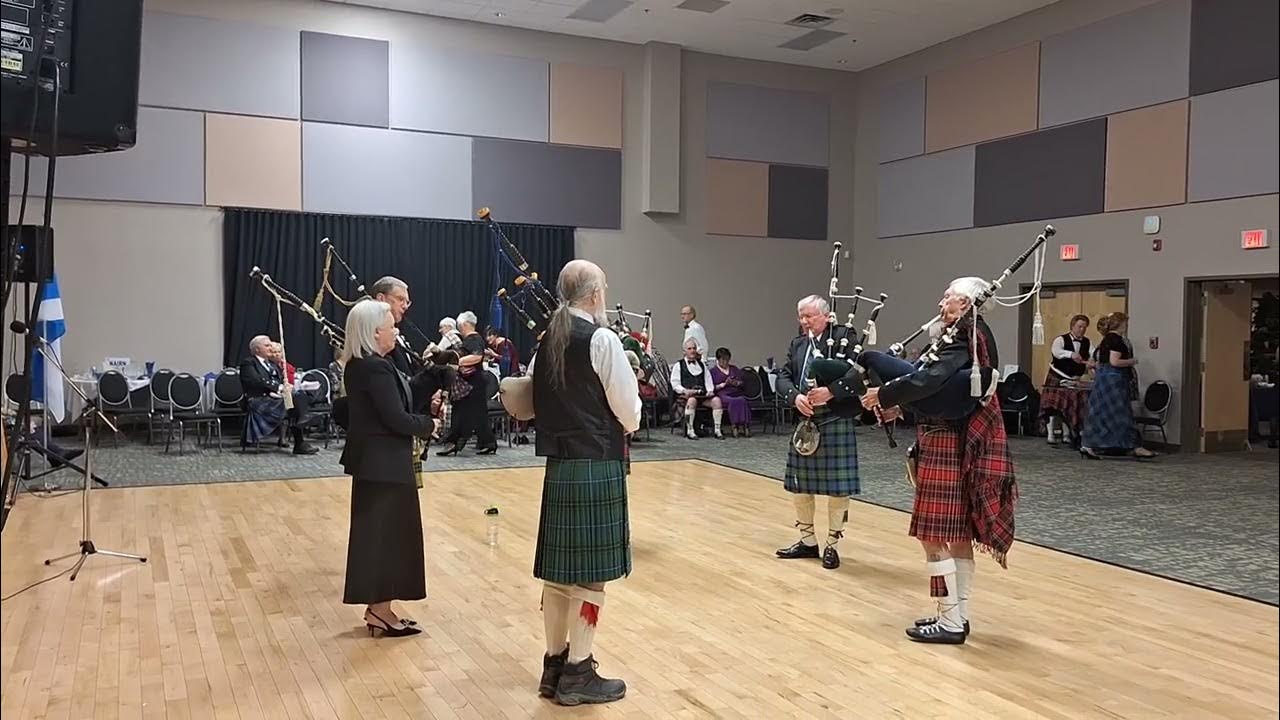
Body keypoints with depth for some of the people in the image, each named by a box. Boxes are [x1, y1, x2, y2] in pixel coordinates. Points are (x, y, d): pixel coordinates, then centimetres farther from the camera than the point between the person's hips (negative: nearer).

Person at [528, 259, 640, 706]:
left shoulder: (546, 341, 7)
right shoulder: (601, 339, -13)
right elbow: (629, 414, -10)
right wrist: (627, 419, 10)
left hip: (557, 465, 7)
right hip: (596, 467, -7)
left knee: (559, 569, 13)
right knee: (590, 574, 1)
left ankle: (554, 665, 23)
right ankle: (577, 674, 8)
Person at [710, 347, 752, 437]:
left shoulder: (734, 369, 26)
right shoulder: (713, 371, 13)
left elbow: (743, 382, 20)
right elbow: (712, 388, 3)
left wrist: (737, 383, -1)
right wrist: (724, 384, -8)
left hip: (737, 393, 3)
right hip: (723, 395, -3)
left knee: (743, 401, -33)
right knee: (734, 401, -37)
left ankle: (745, 425, -37)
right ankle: (735, 426, -35)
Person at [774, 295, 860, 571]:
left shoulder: (844, 336, -4)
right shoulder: (797, 344, 13)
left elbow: (859, 370, -17)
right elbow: (783, 377, 6)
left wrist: (831, 391, -26)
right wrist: (795, 396, -14)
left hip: (836, 421, -6)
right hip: (804, 422, 6)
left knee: (837, 487, 1)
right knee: (799, 484, 12)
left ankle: (832, 545, 16)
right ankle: (808, 541, 27)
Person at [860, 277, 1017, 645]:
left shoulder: (962, 339, -16)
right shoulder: (974, 338, 14)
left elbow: (929, 380, -30)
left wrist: (883, 395, -18)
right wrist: (901, 405, 6)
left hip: (947, 447, -10)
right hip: (962, 446, 10)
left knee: (934, 535, -3)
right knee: (958, 535, 14)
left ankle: (950, 622, 3)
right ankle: (958, 615, 22)